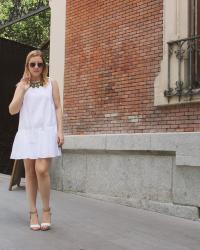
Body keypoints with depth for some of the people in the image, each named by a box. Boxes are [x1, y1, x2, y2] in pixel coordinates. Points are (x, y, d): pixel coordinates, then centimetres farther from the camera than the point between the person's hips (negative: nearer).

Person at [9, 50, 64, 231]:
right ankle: (33, 212, 11)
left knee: (41, 169, -16)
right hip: (27, 132, 3)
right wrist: (23, 90, -3)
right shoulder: (22, 85, 13)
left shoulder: (51, 84, 10)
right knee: (30, 172, 3)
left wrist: (60, 130, -4)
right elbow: (12, 110, 5)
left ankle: (46, 210, 1)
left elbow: (57, 108, 7)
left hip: (46, 131, -2)